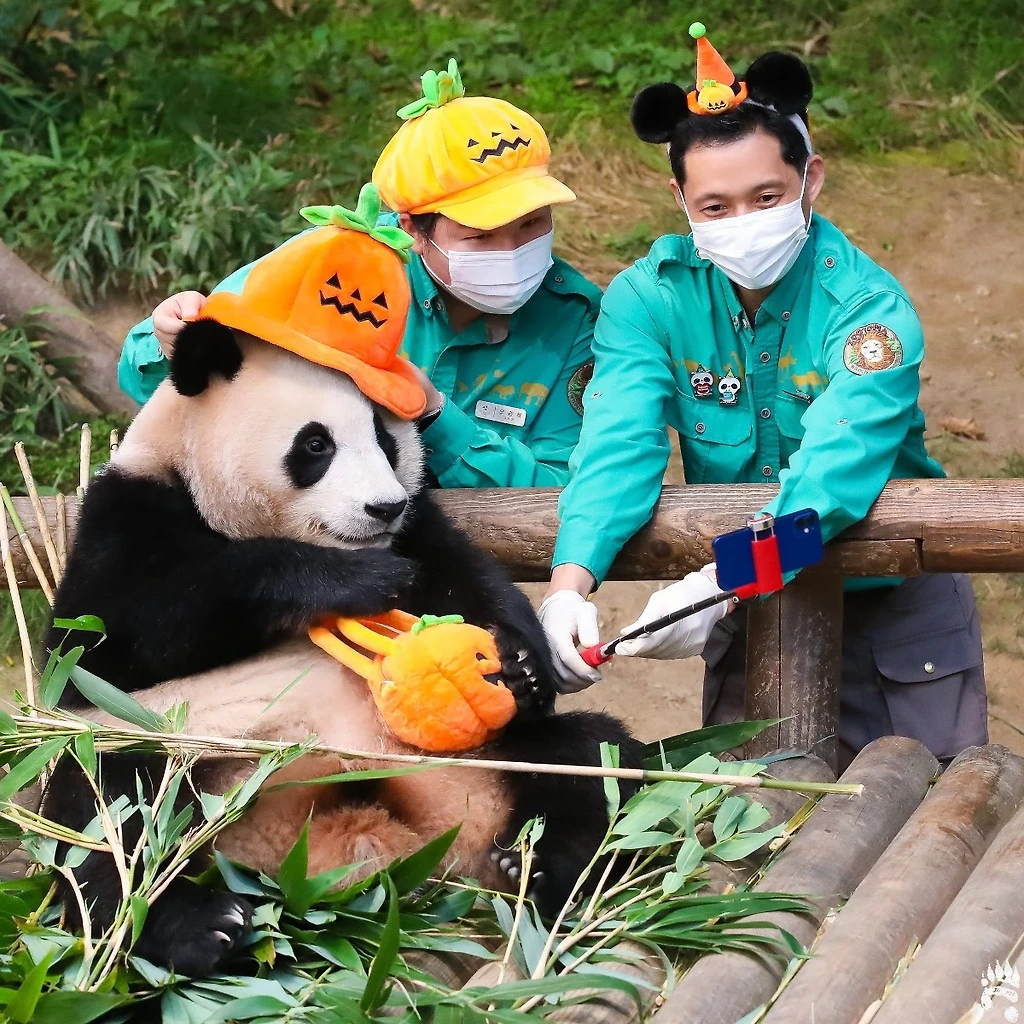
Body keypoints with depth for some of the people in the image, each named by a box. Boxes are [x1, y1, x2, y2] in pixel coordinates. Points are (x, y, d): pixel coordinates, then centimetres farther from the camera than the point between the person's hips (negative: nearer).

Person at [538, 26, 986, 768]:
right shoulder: (649, 299, -12)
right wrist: (570, 582, -42)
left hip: (897, 602, -2)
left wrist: (717, 586, -50)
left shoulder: (868, 304, -22)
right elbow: (619, 448, -24)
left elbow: (834, 471, -36)